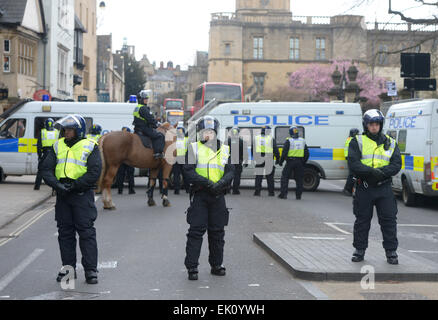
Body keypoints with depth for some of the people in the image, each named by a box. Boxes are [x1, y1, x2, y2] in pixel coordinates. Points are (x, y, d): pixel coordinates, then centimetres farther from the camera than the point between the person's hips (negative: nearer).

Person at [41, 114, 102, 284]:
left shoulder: (90, 146, -1)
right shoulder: (58, 146, 12)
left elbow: (94, 172, -10)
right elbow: (46, 168, 6)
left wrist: (74, 185, -17)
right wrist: (56, 184, -12)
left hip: (82, 195, -5)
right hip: (62, 195, 5)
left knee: (86, 232, -5)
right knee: (65, 232, 8)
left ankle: (91, 270, -1)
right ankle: (68, 268, 17)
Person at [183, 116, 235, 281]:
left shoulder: (224, 150, 11)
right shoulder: (194, 148, 1)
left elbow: (230, 172, 4)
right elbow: (189, 171, -8)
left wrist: (221, 183, -17)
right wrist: (207, 183, -20)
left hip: (218, 195, 3)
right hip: (199, 194, -3)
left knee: (217, 232, 9)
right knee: (196, 231, -5)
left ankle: (216, 265, 20)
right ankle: (192, 267, -1)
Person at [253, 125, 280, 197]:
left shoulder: (256, 138, 7)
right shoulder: (271, 139, -2)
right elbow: (276, 150, -2)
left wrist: (254, 158, 18)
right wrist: (277, 159, 7)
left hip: (259, 160, 2)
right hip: (269, 161, -2)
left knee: (258, 177, 6)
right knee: (270, 177, 6)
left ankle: (257, 191, 2)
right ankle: (271, 192, 7)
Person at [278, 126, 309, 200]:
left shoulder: (289, 141, -6)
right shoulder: (302, 141, 9)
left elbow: (284, 152, -11)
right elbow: (306, 153, 12)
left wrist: (281, 161, -1)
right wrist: (304, 162, 21)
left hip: (290, 161, -4)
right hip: (299, 162, 4)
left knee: (285, 177, 5)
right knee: (299, 179, 9)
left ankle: (284, 194, -1)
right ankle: (298, 195, 9)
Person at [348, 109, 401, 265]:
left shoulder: (390, 143, 11)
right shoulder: (357, 142, 3)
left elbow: (396, 164, 2)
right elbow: (353, 164, -9)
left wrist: (382, 172, -16)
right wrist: (372, 171, -22)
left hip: (384, 188, 1)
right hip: (364, 188, -1)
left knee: (389, 219, 1)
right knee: (362, 220, 7)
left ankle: (391, 252, 11)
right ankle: (359, 250, 19)